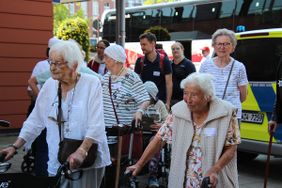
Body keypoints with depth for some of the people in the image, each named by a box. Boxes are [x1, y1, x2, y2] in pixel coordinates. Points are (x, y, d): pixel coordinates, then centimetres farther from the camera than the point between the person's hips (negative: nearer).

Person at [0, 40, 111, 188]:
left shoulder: (92, 83, -9)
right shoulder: (50, 85, 4)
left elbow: (96, 125, -17)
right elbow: (35, 121, 9)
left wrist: (82, 151, -29)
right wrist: (15, 146, 5)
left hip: (87, 159, -4)